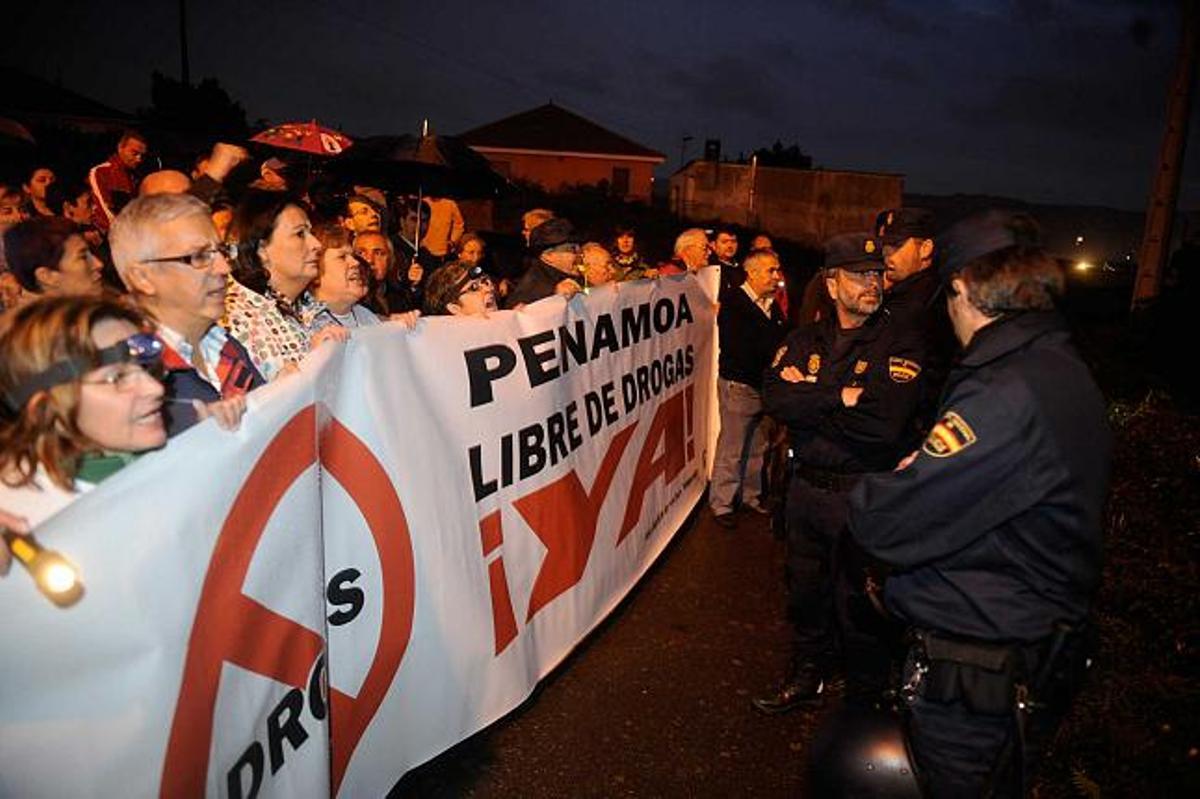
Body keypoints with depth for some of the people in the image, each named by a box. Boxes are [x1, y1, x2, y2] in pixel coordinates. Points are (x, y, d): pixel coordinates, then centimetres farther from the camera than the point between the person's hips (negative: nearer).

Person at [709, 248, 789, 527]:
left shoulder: (772, 305, 12)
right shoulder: (733, 303, -11)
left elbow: (780, 343, 12)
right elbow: (739, 349, -19)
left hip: (765, 386, 7)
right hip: (739, 386, -7)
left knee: (757, 447, 16)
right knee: (730, 450, 0)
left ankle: (751, 495, 30)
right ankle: (721, 504, 11)